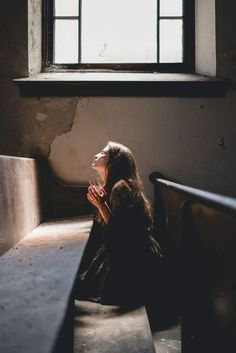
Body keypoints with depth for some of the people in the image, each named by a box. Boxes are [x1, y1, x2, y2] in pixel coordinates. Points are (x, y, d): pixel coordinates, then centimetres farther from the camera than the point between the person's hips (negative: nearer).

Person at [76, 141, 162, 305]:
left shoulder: (121, 187, -23)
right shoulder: (112, 186, 7)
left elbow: (118, 232, -24)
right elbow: (109, 226, 7)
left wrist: (101, 205, -26)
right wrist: (101, 201, -1)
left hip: (129, 260, -9)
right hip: (118, 255, 9)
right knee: (79, 284, 11)